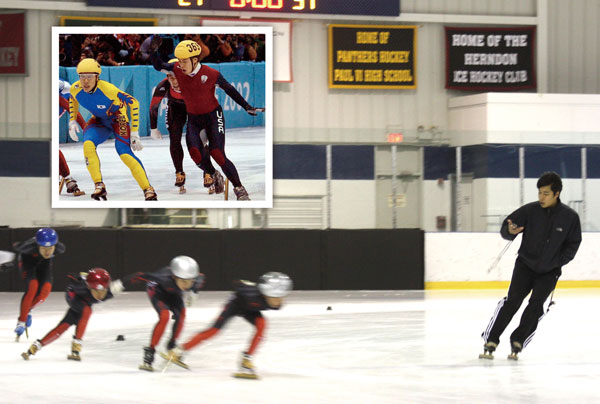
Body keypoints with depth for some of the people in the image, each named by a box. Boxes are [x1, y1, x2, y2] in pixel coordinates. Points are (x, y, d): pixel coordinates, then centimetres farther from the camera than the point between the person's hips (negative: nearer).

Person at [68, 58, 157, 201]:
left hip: (118, 117, -4)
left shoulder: (107, 89, -34)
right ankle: (99, 186, -16)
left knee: (124, 152, -23)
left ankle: (148, 189, -15)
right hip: (99, 120, 5)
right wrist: (72, 121, 0)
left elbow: (133, 102, -25)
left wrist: (134, 132, -24)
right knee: (88, 145, -24)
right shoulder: (75, 89, -18)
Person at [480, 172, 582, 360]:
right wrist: (510, 231, -31)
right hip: (525, 265, -1)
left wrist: (557, 262, -7)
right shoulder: (530, 210, -10)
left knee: (536, 305, -12)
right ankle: (490, 342, -11)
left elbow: (573, 244, 4)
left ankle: (517, 342, 1)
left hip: (549, 272, 1)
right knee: (512, 300, -13)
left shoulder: (570, 217, -8)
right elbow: (506, 228, -7)